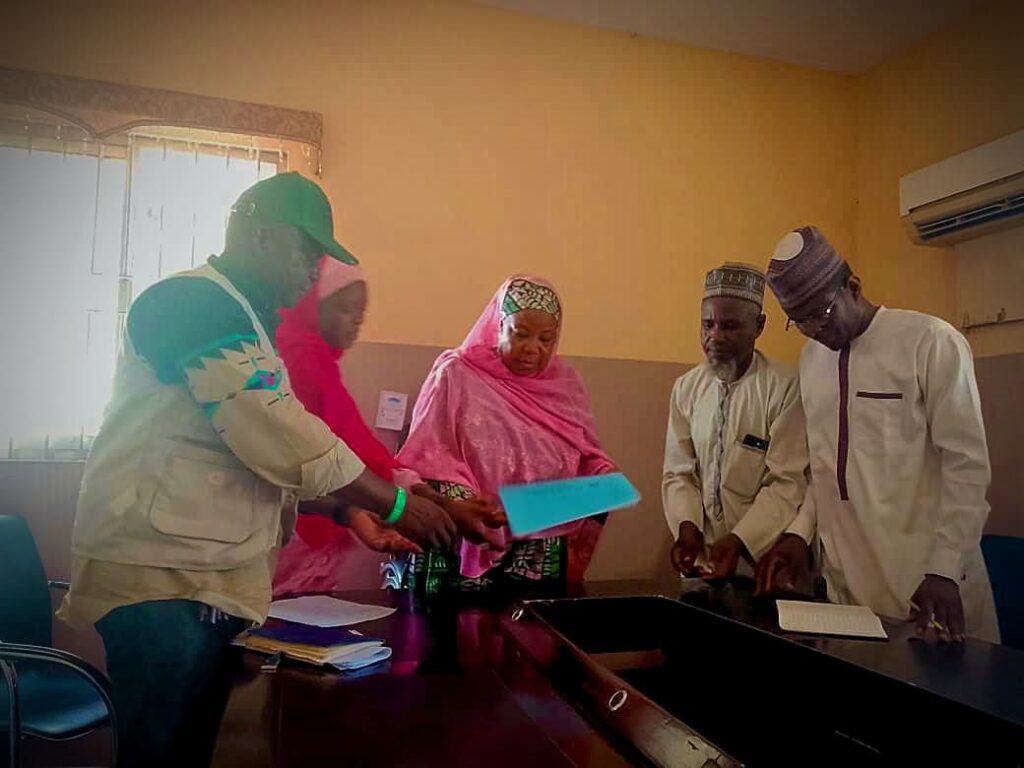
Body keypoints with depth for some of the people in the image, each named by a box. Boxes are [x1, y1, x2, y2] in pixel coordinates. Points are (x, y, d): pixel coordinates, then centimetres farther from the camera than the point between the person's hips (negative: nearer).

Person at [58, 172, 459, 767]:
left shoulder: (242, 318, 18)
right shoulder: (197, 301, -14)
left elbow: (266, 446, 19)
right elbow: (280, 435, -23)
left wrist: (353, 516, 9)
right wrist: (395, 505, -14)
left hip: (212, 584, 10)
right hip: (163, 583, -9)